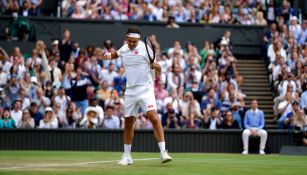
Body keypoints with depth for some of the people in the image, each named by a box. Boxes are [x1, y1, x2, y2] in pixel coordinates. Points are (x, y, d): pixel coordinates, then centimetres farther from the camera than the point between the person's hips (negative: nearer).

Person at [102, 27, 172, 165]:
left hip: (145, 89, -5)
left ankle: (163, 152, -22)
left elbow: (158, 69, -5)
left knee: (154, 118, -20)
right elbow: (116, 54, 30)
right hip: (130, 91, 5)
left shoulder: (145, 49, -7)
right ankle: (127, 156, 22)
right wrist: (109, 55, 7)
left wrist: (156, 66, -29)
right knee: (128, 123, 10)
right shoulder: (124, 49, 6)